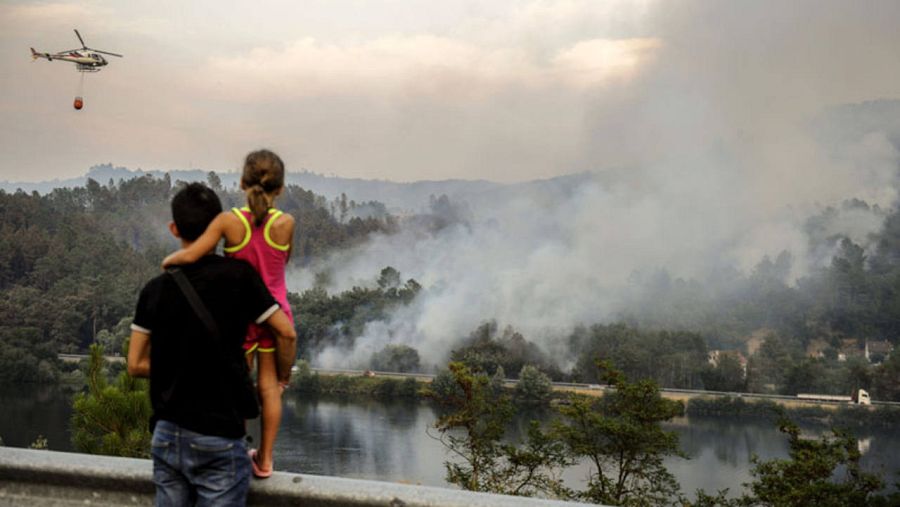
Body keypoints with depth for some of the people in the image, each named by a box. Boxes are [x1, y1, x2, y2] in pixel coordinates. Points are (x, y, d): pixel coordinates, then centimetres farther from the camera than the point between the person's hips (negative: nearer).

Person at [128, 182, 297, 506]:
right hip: (217, 438, -4)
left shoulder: (155, 289, 3)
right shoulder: (238, 275, -7)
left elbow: (136, 365, 6)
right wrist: (283, 375, 13)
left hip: (167, 434, 4)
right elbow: (286, 333, -5)